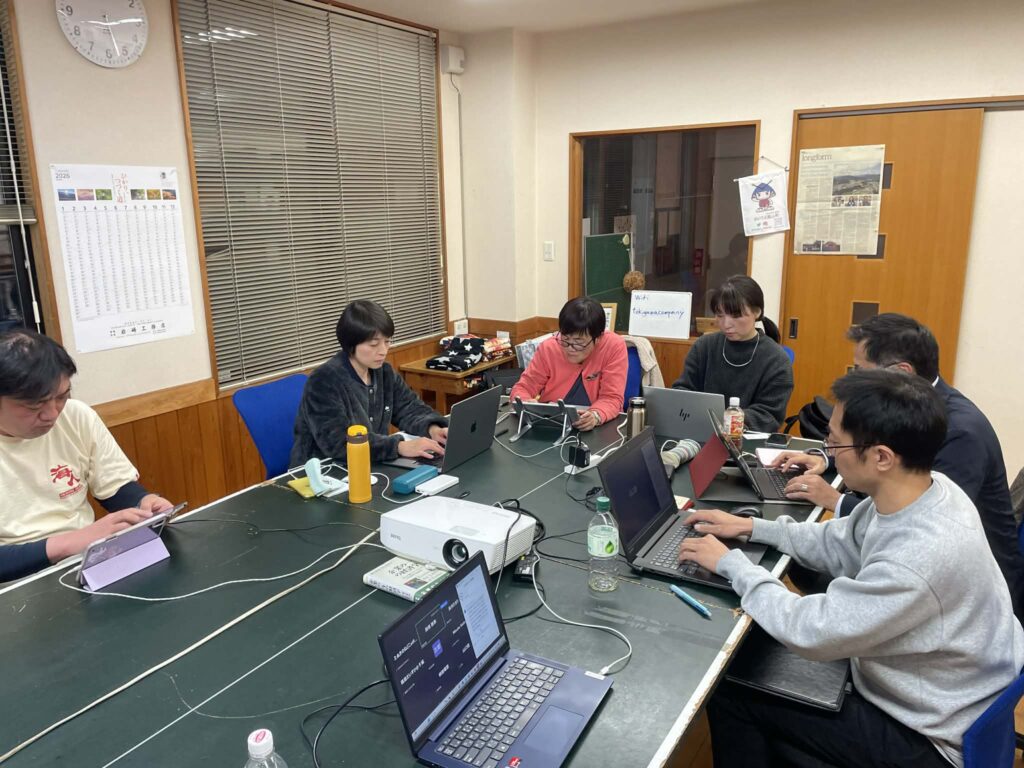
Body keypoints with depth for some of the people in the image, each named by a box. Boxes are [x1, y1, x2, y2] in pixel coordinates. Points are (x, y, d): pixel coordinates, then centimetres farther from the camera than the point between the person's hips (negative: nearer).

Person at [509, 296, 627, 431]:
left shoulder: (614, 346, -12)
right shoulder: (548, 348, -6)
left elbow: (612, 398, -13)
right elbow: (522, 388, -1)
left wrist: (595, 416, -32)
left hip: (594, 431, -1)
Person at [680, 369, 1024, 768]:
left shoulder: (919, 558, -38)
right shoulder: (925, 488, -11)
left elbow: (809, 632, -27)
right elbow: (838, 543, 6)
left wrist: (730, 563, -17)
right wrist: (751, 526, 1)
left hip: (922, 736, -7)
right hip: (910, 687, 8)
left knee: (730, 693, 0)